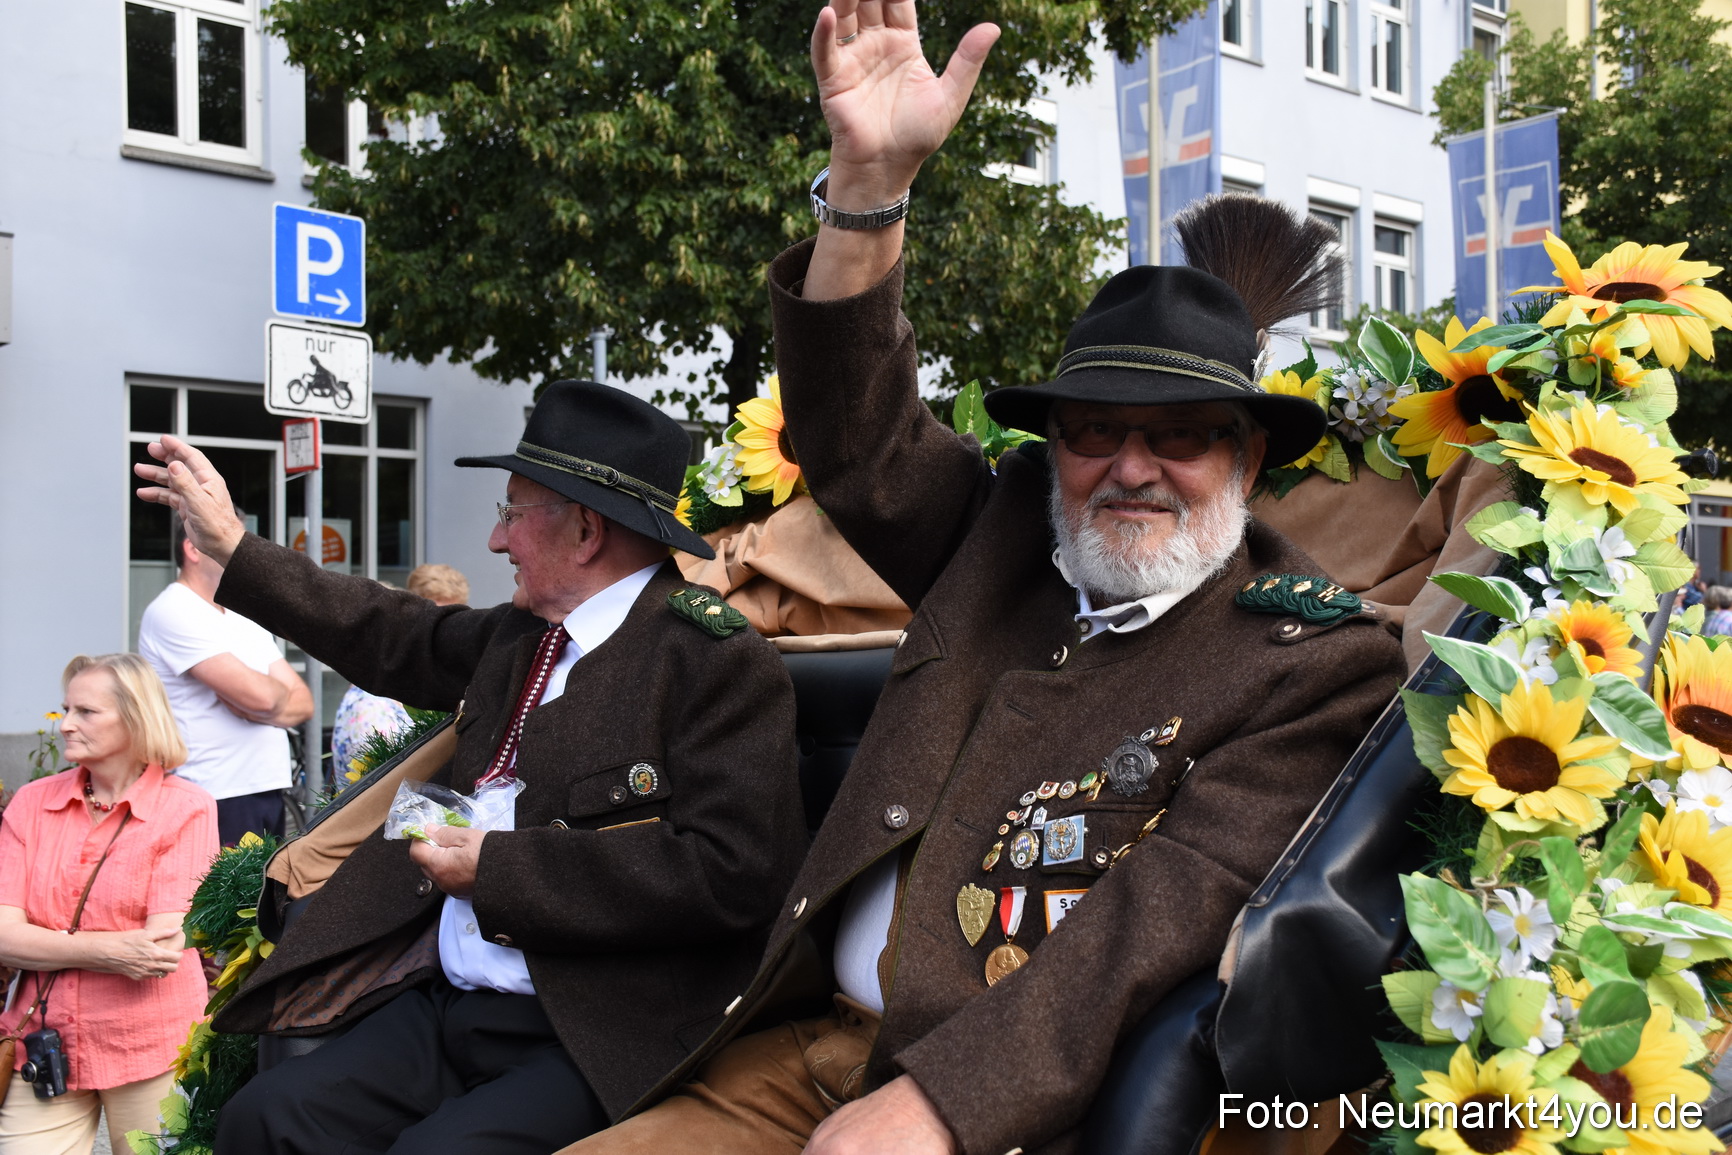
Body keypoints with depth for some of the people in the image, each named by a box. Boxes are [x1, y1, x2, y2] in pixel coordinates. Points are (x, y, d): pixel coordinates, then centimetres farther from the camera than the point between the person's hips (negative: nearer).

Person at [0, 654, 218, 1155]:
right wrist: (107, 952, -20)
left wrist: (48, 945, -11)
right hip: (41, 1045, 3)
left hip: (152, 1053, -3)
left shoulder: (186, 808, -7)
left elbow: (163, 949, -15)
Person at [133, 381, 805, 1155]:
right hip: (449, 1004, 8)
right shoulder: (521, 635, 11)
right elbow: (398, 639, 28)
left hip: (598, 1041, -7)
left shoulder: (717, 660, -14)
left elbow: (730, 872, -23)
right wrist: (232, 550, 33)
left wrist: (499, 869, -16)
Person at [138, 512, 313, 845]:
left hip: (267, 792, 8)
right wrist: (283, 693, 3)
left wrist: (249, 708, -10)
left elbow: (304, 703, 8)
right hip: (215, 802, -7)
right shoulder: (173, 613, -9)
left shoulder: (244, 617, 17)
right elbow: (259, 695, -20)